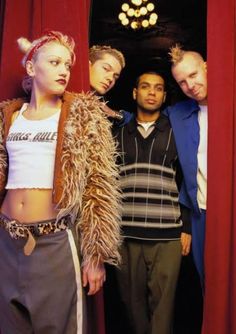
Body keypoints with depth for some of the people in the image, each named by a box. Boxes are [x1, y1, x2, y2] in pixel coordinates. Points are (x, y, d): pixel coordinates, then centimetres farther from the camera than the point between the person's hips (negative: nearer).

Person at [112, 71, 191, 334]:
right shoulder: (118, 135, 12)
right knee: (132, 299, 10)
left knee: (162, 302, 2)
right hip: (126, 234, 2)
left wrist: (187, 228, 2)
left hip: (167, 235, -1)